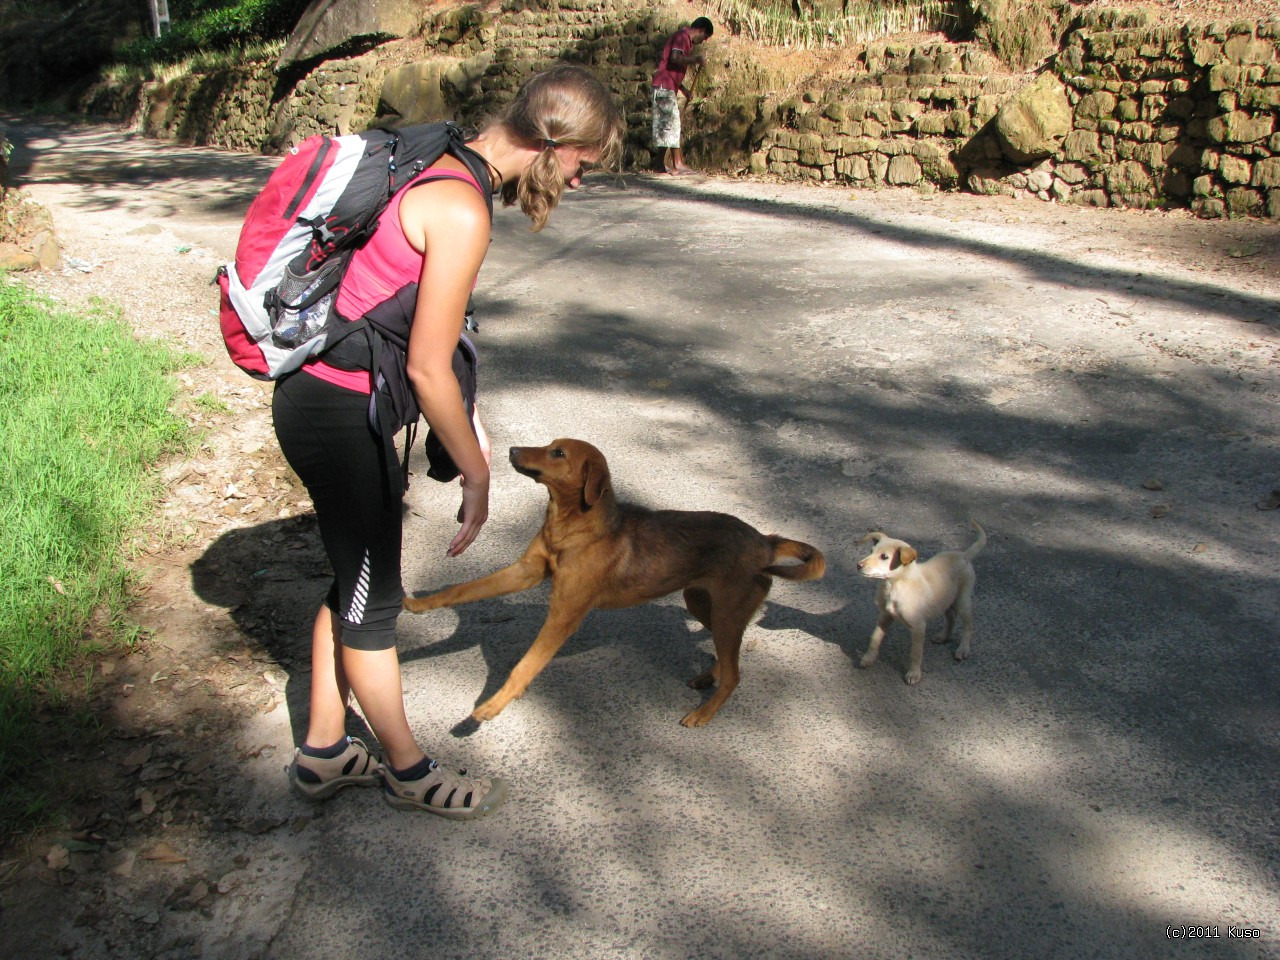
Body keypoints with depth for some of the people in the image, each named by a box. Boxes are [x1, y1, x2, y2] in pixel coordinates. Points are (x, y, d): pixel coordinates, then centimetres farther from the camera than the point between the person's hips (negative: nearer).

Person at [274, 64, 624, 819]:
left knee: (356, 580, 20)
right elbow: (427, 368, -21)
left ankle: (325, 752, 37)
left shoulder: (446, 170, 6)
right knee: (373, 600, 7)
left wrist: (466, 422, 19)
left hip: (322, 397, 10)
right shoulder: (463, 212, -23)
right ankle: (408, 771, 28)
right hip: (338, 415, -10)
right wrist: (476, 475, -10)